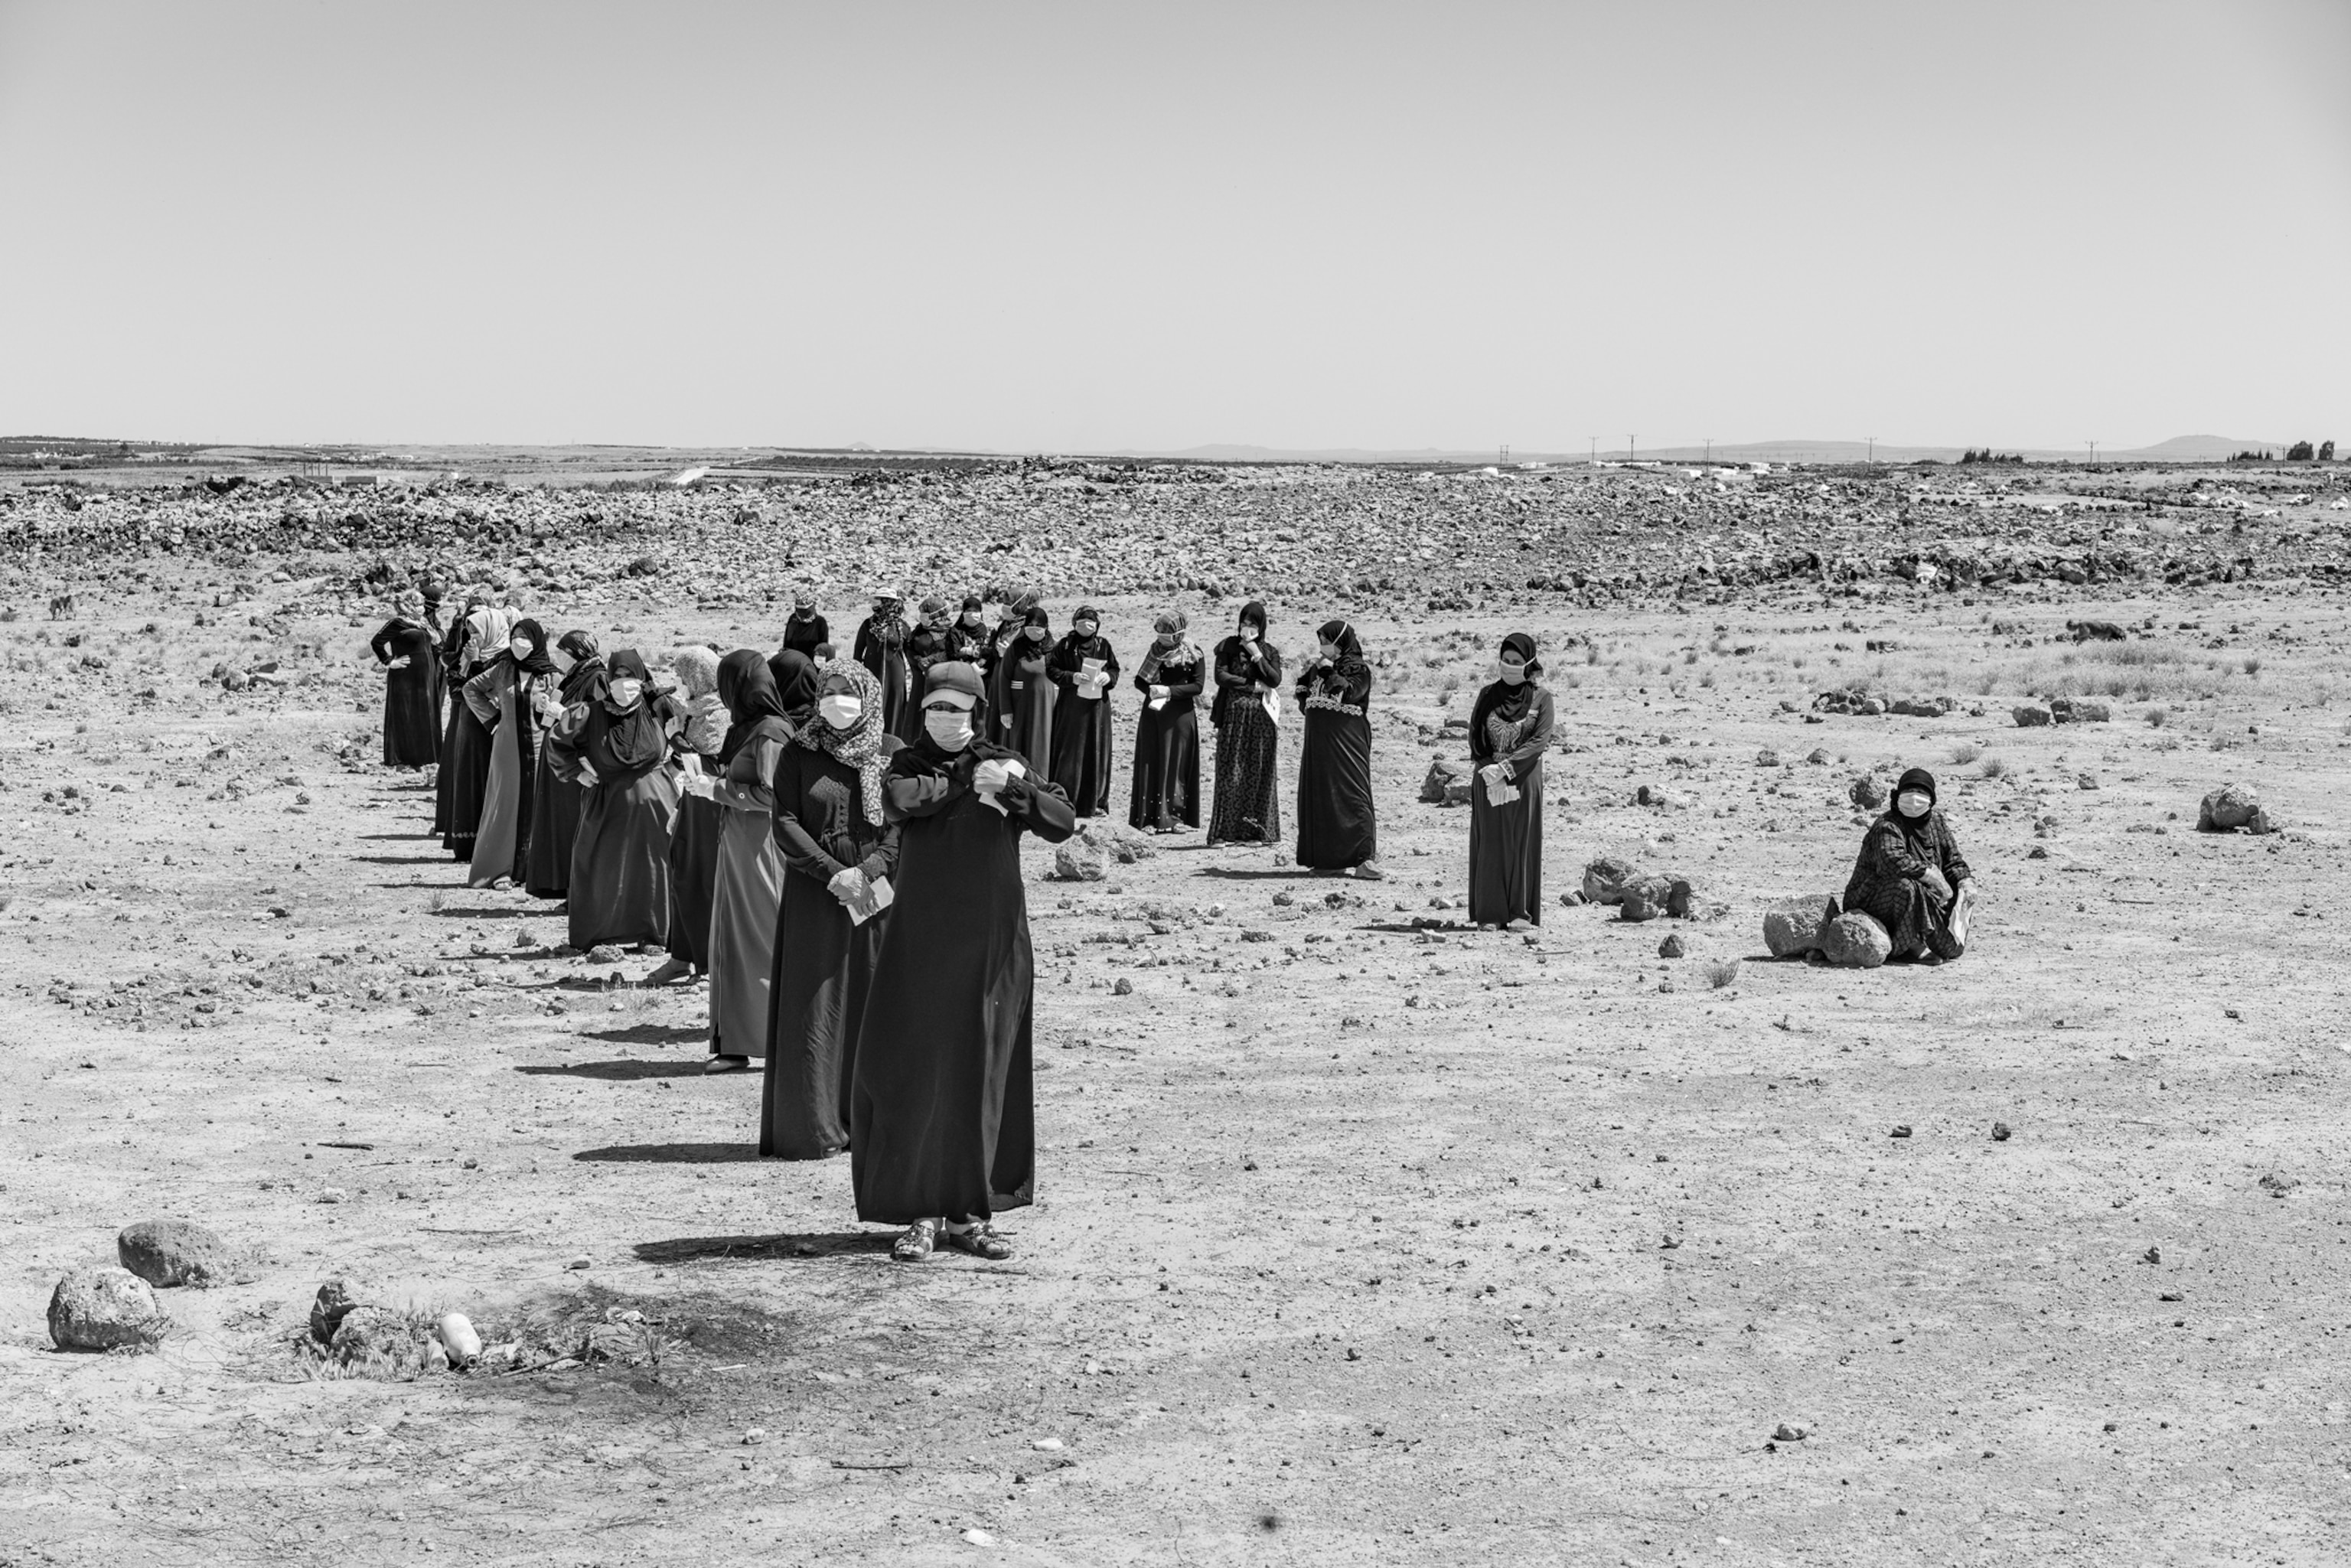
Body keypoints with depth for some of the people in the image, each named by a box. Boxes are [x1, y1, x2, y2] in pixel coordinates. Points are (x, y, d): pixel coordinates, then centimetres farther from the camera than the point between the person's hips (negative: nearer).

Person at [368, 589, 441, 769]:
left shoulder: (420, 625, 14)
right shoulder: (397, 624, -11)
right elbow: (376, 642, -17)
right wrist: (389, 662, -13)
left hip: (424, 678, 8)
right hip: (406, 679, -8)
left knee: (426, 719, 9)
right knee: (405, 719, -4)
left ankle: (422, 757, 15)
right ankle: (401, 760, 0)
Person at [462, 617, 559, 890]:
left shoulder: (549, 674, 0)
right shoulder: (502, 669, 2)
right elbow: (471, 689, 15)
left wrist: (544, 708, -14)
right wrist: (491, 718, 7)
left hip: (537, 745, 0)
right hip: (507, 745, 0)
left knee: (535, 803, 1)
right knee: (505, 803, 0)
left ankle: (531, 868, 9)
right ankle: (500, 869, 2)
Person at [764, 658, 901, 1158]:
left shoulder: (894, 753, 4)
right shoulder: (798, 755, 3)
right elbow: (785, 824, -3)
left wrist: (869, 871, -16)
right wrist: (833, 872, -14)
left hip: (879, 892, 1)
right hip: (815, 893, -1)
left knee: (874, 1004, 0)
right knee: (815, 1008, -1)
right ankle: (812, 1127, 2)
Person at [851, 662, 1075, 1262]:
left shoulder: (1006, 765, 6)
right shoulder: (910, 763, 5)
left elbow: (1063, 825, -9)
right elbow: (900, 801, -19)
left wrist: (1012, 787, -23)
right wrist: (972, 786, -18)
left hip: (992, 947, 1)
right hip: (920, 946, -1)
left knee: (984, 1076, 4)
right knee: (913, 1073, -3)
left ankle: (970, 1212, 13)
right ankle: (920, 1213, 5)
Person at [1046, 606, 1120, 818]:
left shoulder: (1103, 645, 7)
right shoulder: (1065, 645, -1)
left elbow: (1115, 669, 13)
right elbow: (1051, 669, -2)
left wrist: (1108, 677, -9)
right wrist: (1072, 677, -16)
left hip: (1098, 704, 3)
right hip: (1071, 705, -3)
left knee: (1097, 752, 5)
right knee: (1071, 752, -3)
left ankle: (1095, 802, 13)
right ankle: (1065, 802, 1)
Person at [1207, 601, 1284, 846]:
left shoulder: (1270, 652, 10)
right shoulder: (1228, 647, 5)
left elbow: (1275, 680, -4)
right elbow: (1221, 676, -7)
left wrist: (1256, 655, -8)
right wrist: (1254, 685, -7)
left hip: (1261, 718, 2)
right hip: (1234, 715, -2)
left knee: (1260, 773, -1)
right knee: (1231, 773, -4)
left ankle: (1257, 830, 2)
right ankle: (1225, 832, -4)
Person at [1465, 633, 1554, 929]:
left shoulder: (1541, 698, 0)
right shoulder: (1487, 696, 8)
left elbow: (1540, 741, -9)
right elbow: (1475, 737, 3)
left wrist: (1506, 768, -18)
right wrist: (1488, 769, -14)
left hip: (1524, 780, -2)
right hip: (1488, 781, 2)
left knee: (1522, 843, -1)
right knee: (1490, 844, 0)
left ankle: (1521, 911, 3)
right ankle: (1489, 913, 2)